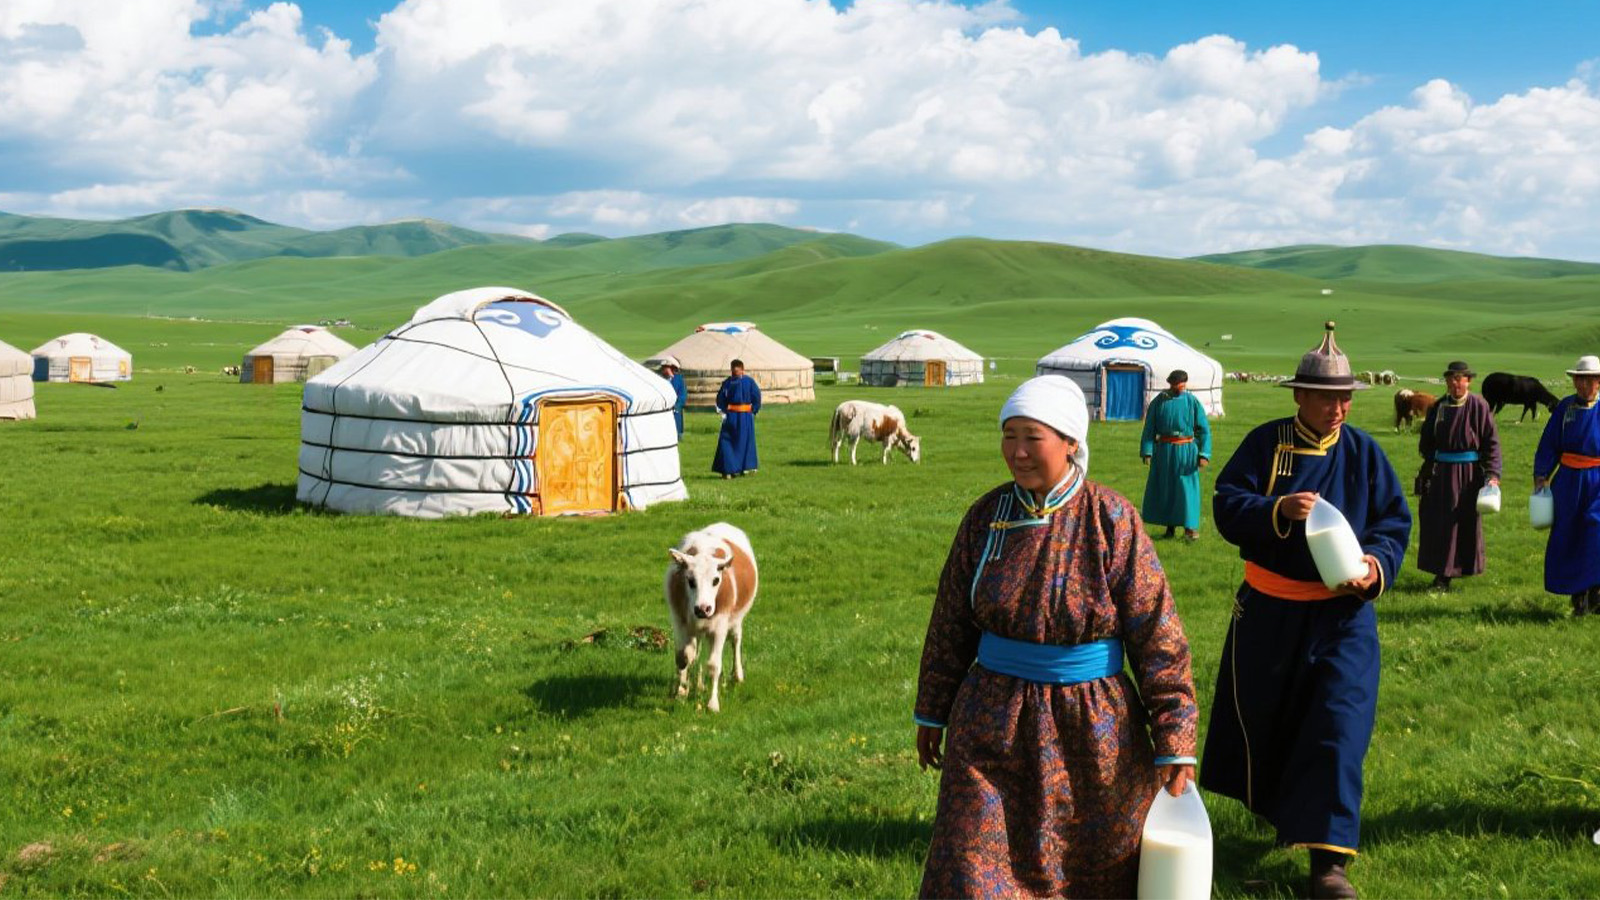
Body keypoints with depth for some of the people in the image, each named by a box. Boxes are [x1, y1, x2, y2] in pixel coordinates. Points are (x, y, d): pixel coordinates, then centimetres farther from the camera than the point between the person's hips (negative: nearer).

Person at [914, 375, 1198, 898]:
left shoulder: (1111, 520, -11)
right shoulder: (986, 516, -1)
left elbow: (1157, 634, -9)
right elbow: (950, 622, 9)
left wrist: (1174, 741, -9)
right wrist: (932, 713, 13)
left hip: (1089, 732, -2)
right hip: (992, 726, 2)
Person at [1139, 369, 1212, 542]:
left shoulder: (1192, 401, -2)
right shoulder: (1159, 401, 0)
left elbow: (1204, 430, 0)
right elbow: (1149, 428, 4)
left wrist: (1204, 454, -8)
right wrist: (1147, 451, -4)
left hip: (1186, 451, -2)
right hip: (1164, 451, 2)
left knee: (1187, 488, -4)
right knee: (1163, 488, 7)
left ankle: (1190, 527, 1)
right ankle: (1170, 526, 18)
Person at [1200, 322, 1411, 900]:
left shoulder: (1364, 452, -1)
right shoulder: (1264, 443, -4)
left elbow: (1395, 521, 1)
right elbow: (1226, 506, -11)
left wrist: (1377, 563, -18)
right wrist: (1278, 511, -28)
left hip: (1342, 614, 0)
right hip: (1270, 611, 1)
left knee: (1338, 726, -8)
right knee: (1264, 715, 15)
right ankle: (1280, 807, 45)